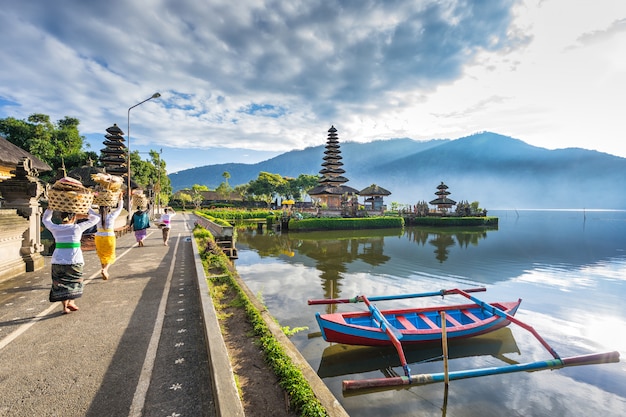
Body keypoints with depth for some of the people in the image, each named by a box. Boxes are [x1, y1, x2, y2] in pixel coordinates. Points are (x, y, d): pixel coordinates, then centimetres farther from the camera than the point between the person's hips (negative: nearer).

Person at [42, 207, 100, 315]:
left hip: (58, 261, 3)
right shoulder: (77, 228, -6)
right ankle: (71, 301, 2)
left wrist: (50, 207, 22)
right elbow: (96, 218, 2)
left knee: (61, 283, 13)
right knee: (75, 281, 16)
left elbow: (45, 219, 25)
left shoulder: (55, 228, 2)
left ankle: (65, 307, 12)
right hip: (74, 261, -3)